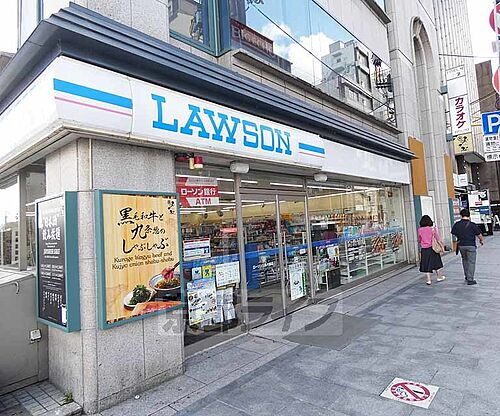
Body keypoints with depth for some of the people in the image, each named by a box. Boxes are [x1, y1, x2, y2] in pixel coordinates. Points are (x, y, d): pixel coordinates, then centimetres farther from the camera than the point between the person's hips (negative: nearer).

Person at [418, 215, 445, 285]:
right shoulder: (433, 228, -6)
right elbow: (438, 239, -6)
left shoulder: (420, 230, -3)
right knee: (437, 262, 17)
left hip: (424, 249, 1)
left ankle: (429, 279, 7)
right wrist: (442, 246, 1)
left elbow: (419, 240, 6)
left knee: (426, 264, 6)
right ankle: (440, 277, 30)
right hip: (432, 248, 0)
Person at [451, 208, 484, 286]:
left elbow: (454, 235, 2)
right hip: (471, 245, -3)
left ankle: (467, 276, 30)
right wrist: (482, 240, 16)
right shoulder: (472, 225, -12)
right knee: (471, 262, 4)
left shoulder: (457, 224, -4)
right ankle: (470, 279, 4)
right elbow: (479, 235, -5)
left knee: (464, 260, 23)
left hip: (461, 245, 3)